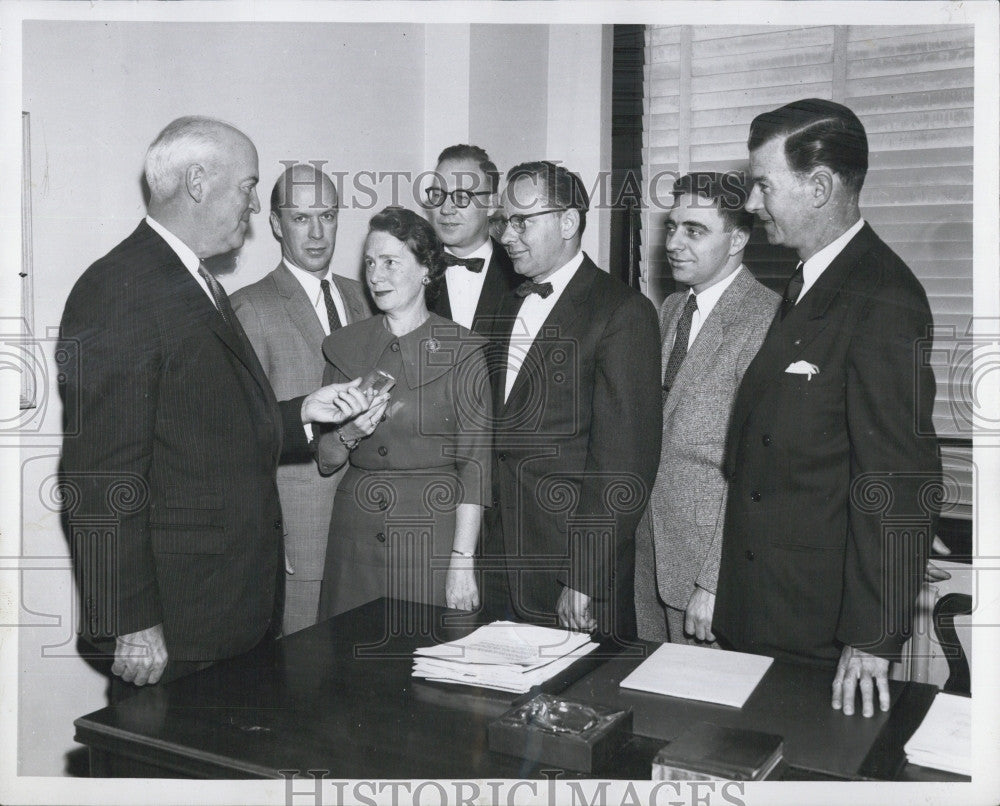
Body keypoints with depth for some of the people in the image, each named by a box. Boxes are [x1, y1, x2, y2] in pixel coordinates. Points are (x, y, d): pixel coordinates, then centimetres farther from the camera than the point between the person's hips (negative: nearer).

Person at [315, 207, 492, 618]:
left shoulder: (462, 349, -4)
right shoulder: (343, 346, 7)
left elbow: (474, 464, -8)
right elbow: (325, 459, 11)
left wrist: (463, 562, -13)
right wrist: (347, 435, -11)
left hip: (433, 533, -3)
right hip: (356, 534, 3)